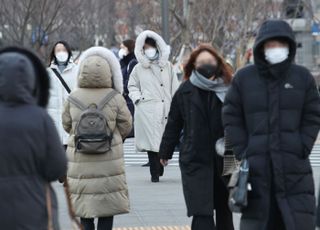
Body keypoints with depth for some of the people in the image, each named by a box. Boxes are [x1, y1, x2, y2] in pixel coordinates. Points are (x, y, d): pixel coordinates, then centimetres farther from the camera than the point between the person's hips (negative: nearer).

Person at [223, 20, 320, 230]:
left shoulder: (302, 77, 6)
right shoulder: (244, 78, 5)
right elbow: (231, 118, 7)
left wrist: (302, 148, -5)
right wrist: (242, 152, -3)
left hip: (294, 169, 0)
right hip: (256, 167, 0)